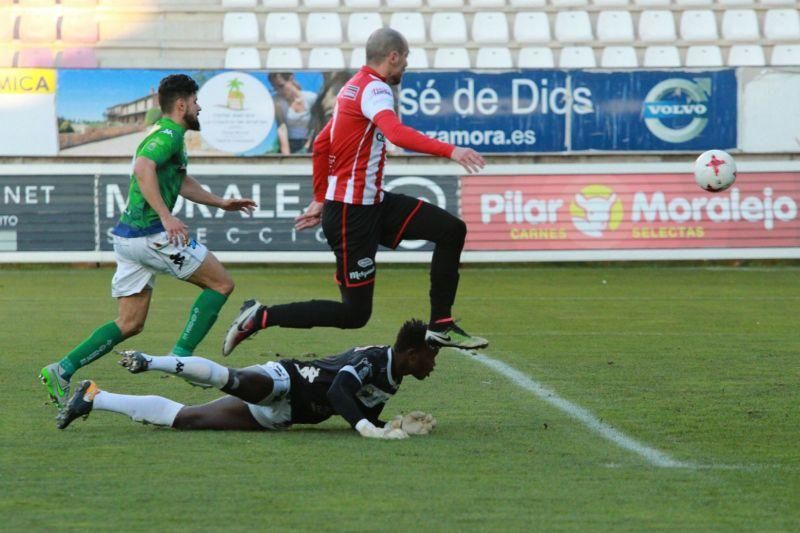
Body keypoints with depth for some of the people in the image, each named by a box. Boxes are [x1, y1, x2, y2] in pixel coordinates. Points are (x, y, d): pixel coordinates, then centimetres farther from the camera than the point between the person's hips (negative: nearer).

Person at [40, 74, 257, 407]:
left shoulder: (167, 134, 22)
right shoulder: (169, 134, -11)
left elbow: (181, 182, 37)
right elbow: (143, 168, -30)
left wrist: (221, 203, 39)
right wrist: (166, 216, -36)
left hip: (128, 237, 10)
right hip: (150, 234, -10)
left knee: (130, 324, 11)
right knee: (221, 283, 0)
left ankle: (62, 370, 3)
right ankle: (181, 355, -6)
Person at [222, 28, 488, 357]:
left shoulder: (354, 87, 13)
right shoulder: (375, 89, -16)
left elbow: (321, 144, 21)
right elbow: (397, 134, -36)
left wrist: (320, 199, 28)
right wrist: (450, 151, -43)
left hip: (372, 204, 10)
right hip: (353, 213, -10)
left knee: (451, 230, 4)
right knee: (355, 313, -4)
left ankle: (440, 326, 7)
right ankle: (261, 317, 2)